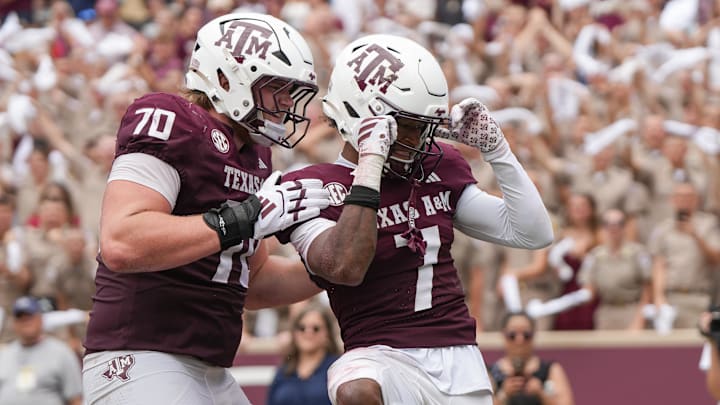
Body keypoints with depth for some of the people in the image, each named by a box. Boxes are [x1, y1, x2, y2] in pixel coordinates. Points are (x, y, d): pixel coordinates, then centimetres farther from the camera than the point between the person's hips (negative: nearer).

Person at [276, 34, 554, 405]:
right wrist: (369, 165, -24)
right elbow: (345, 267, -26)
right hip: (384, 356, -6)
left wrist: (495, 148, 2)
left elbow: (535, 233, 12)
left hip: (458, 357, 6)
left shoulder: (439, 169, 12)